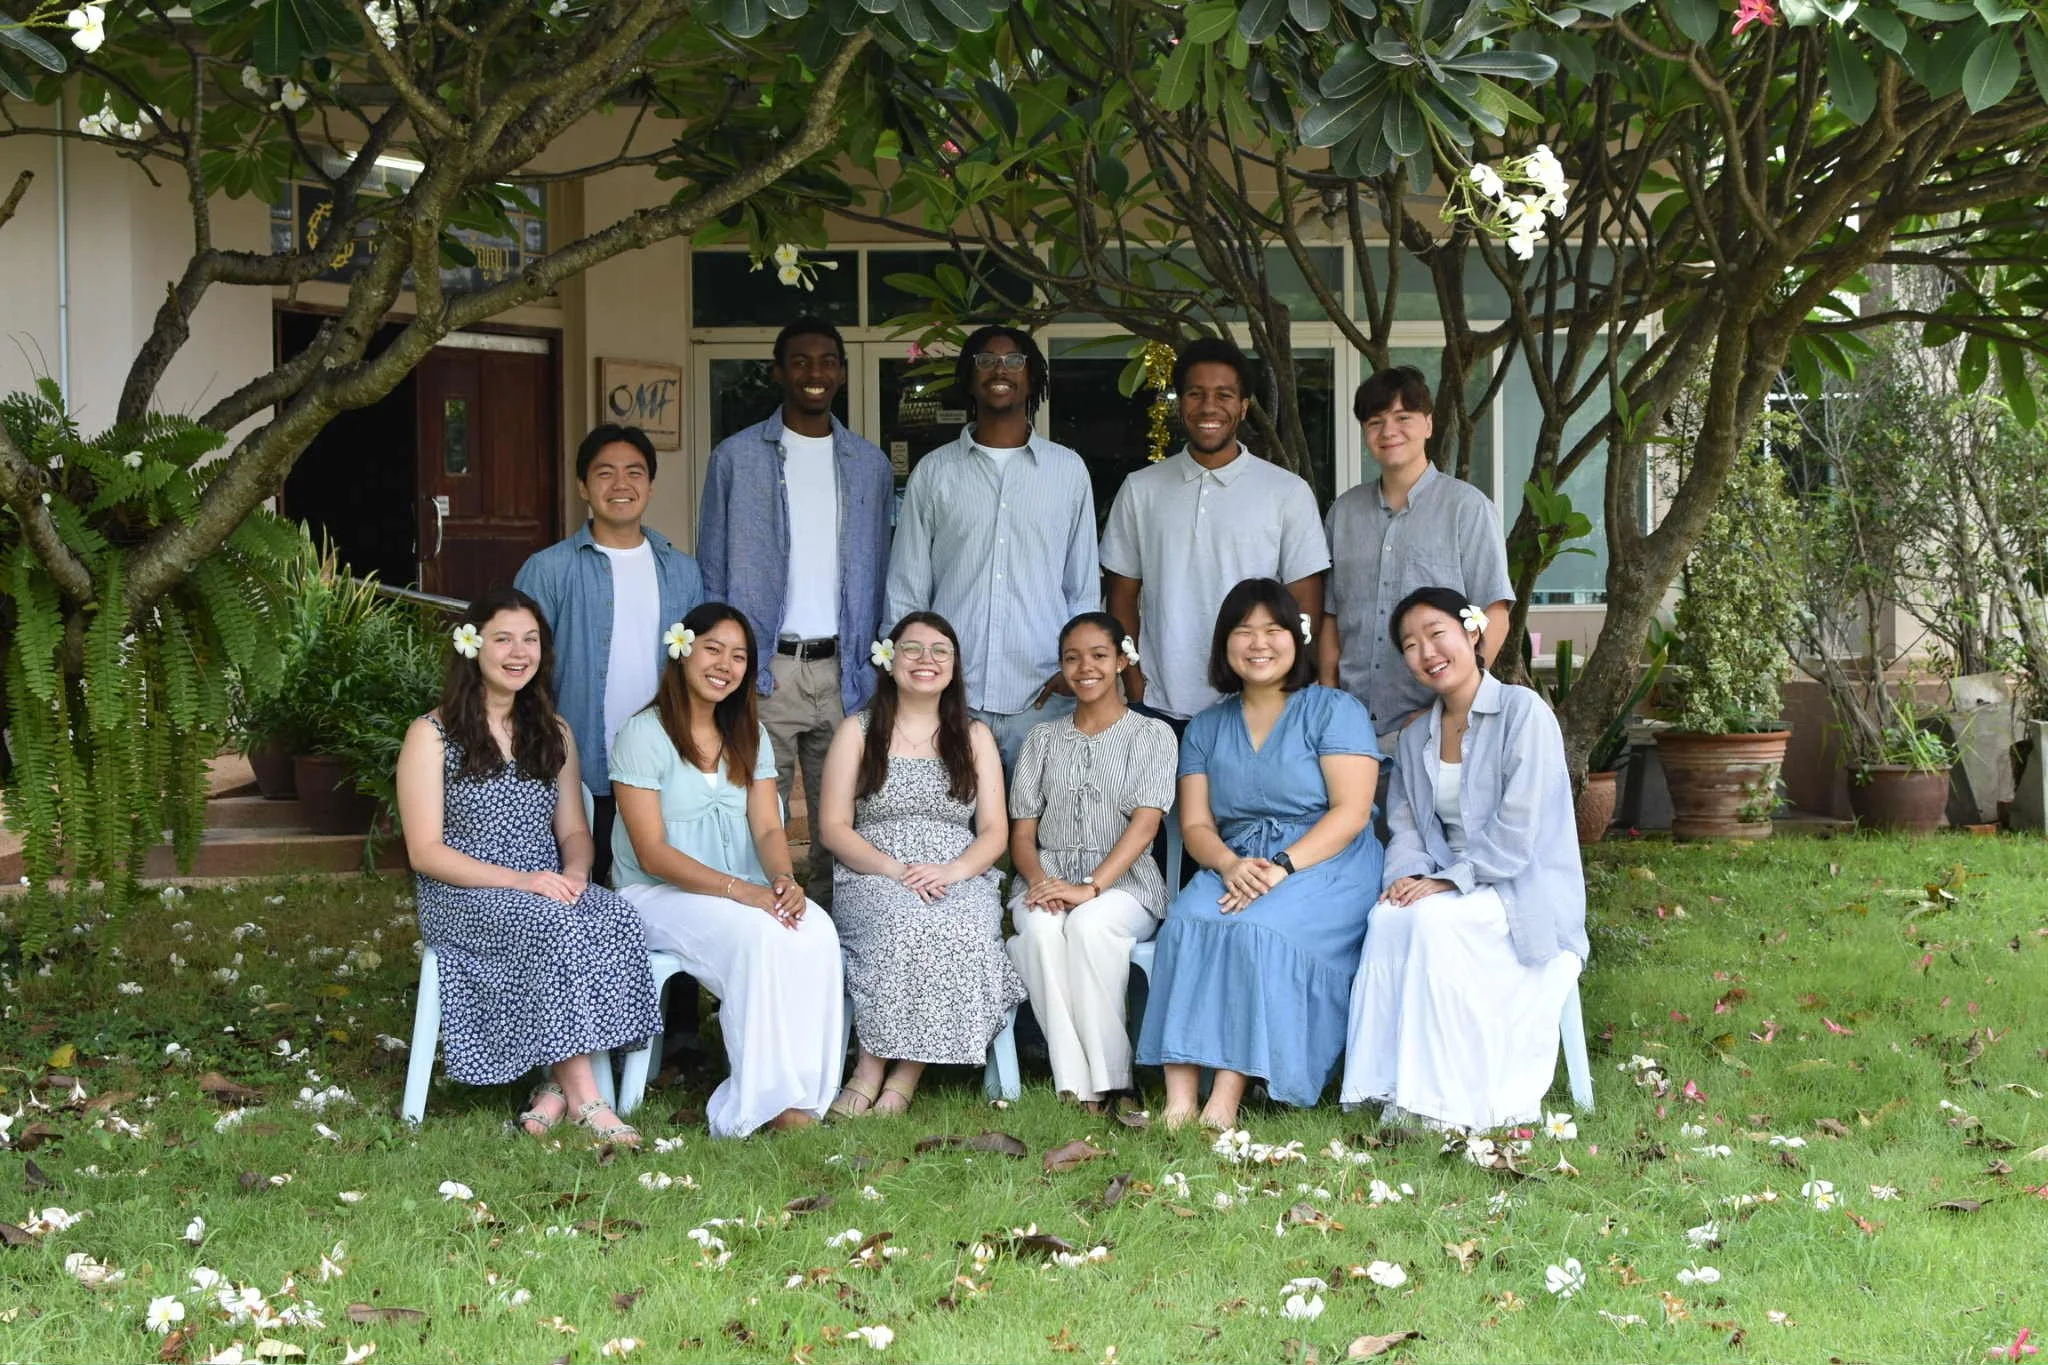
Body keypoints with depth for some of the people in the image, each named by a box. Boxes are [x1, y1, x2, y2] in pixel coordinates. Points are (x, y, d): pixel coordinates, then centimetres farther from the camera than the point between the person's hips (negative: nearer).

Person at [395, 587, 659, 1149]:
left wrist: (575, 873, -9)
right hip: (463, 898, -5)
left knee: (615, 917, -30)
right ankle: (581, 1093, -29)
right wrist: (517, 880, -19)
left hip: (549, 889, 5)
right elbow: (425, 851, -7)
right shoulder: (431, 734, 0)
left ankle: (557, 1086, -27)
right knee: (559, 925, -36)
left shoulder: (553, 734, 17)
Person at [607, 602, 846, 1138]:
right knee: (761, 936, -34)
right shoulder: (643, 735, -7)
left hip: (746, 893, 5)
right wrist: (743, 892, -25)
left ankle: (799, 1094, -25)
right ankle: (767, 1100, -27)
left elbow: (768, 829, 4)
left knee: (817, 931, -27)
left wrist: (784, 882, -20)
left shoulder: (750, 735, 14)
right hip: (657, 895, -5)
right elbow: (653, 854, -14)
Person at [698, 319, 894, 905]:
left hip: (844, 671, 3)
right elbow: (712, 571, 5)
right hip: (763, 669, -2)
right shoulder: (736, 457, 5)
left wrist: (875, 669, 6)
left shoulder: (870, 465, 13)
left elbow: (879, 573, 14)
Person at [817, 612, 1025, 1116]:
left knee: (963, 928, -35)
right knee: (905, 922, -37)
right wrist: (892, 869, -14)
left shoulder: (975, 737, 17)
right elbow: (834, 827, 4)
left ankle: (889, 1072, -29)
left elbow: (994, 831, 10)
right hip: (872, 881, -1)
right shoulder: (857, 732, 12)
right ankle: (889, 1070, -29)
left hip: (961, 881, 1)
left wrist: (952, 871, -12)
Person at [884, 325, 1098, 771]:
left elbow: (1084, 587, 13)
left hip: (1041, 700, 0)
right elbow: (906, 590, 11)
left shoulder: (1068, 470, 11)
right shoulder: (934, 472, 10)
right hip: (950, 697, 0)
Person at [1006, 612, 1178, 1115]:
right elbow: (1022, 832, 12)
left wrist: (1091, 887, -22)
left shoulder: (1151, 735, 7)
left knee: (1090, 923, -38)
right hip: (1049, 878, 3)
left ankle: (1106, 1085, -33)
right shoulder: (1043, 738, 18)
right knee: (1041, 928, -34)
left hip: (1123, 882, -2)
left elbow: (1145, 823, -7)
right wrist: (1040, 882, -12)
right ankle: (1075, 1089, -34)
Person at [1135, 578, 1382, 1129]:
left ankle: (1227, 1098, -36)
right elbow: (1195, 825, 9)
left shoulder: (1334, 711, 4)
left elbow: (1350, 811, -7)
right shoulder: (1206, 728, 18)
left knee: (1256, 928, -34)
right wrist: (1230, 865, -14)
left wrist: (1282, 868, -20)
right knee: (1185, 923, -29)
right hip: (1234, 867, 4)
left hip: (1326, 864, -4)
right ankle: (1178, 1096, -36)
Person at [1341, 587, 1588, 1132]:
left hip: (1527, 896, -5)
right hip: (1456, 890, 5)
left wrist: (1448, 881, -21)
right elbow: (1405, 827, 10)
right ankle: (1400, 1092, -28)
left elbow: (1517, 831, -15)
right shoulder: (1416, 738, 16)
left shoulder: (1524, 713, -7)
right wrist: (1409, 876, -12)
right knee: (1387, 918, -27)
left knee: (1434, 919, -33)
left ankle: (1452, 1100, -29)